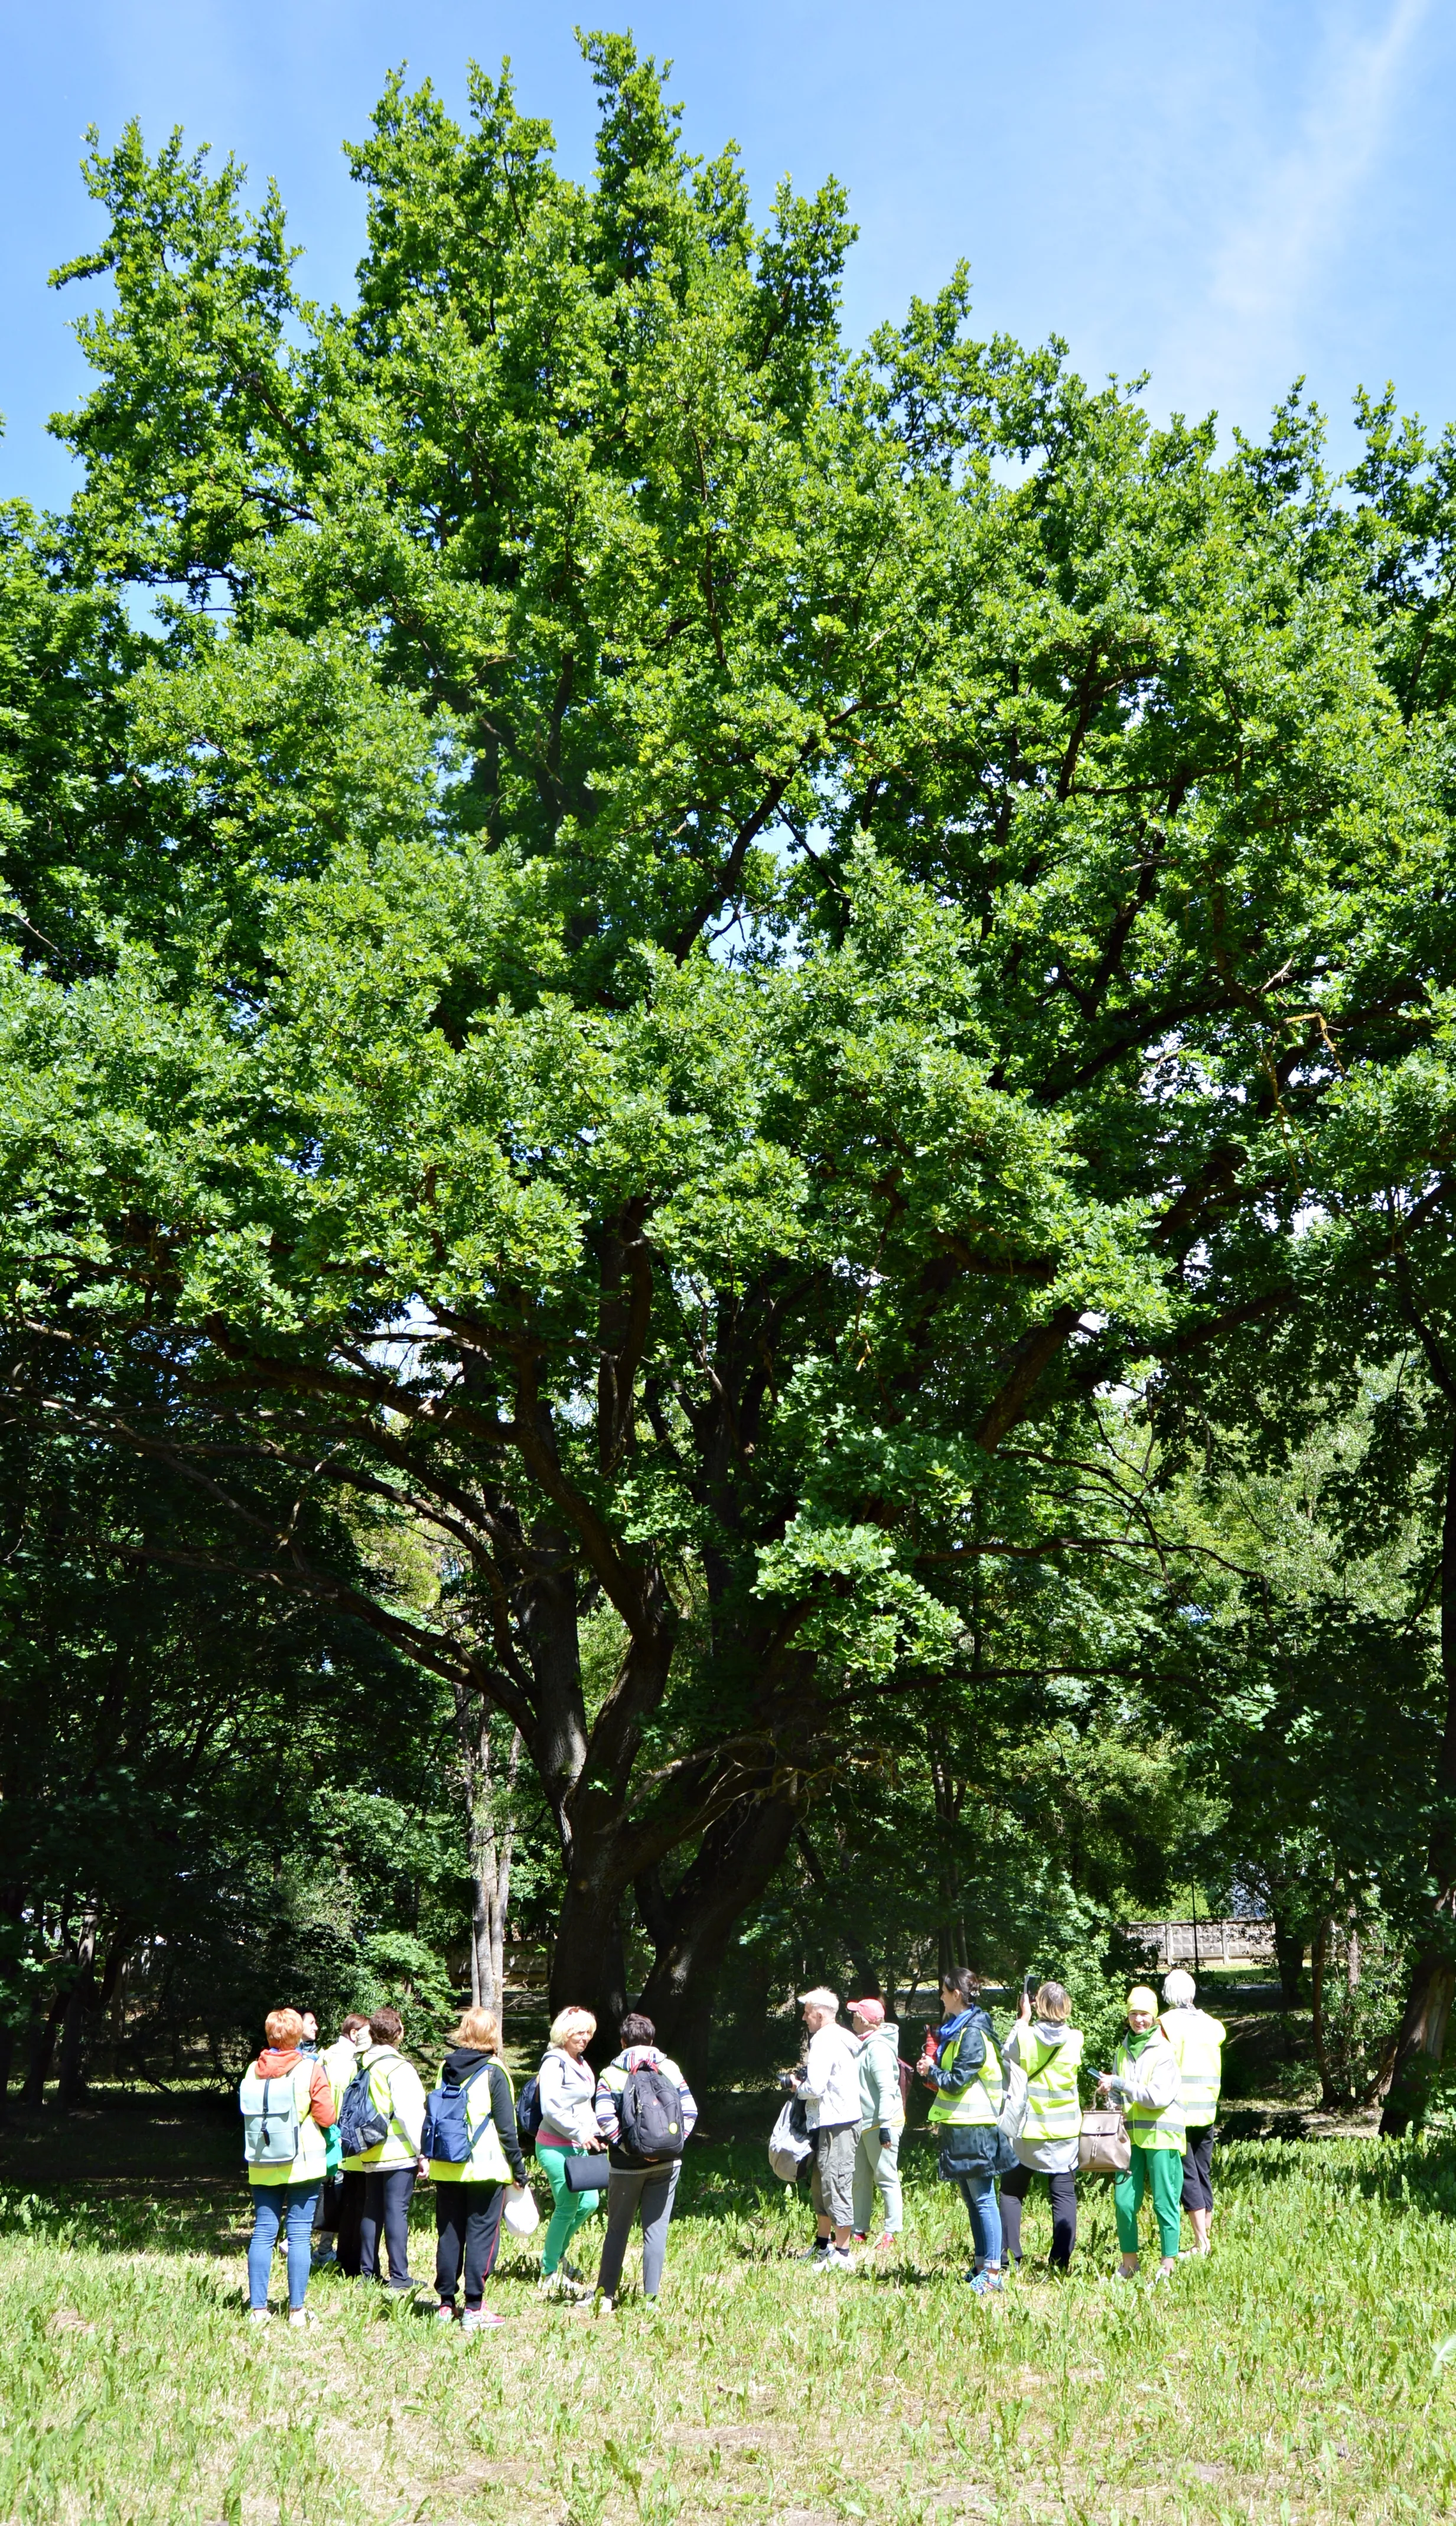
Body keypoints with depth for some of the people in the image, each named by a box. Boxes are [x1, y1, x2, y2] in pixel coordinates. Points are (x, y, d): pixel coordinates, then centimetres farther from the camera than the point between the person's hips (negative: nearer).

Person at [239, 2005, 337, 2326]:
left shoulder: (254, 2071, 2)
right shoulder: (312, 2070, -9)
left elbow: (247, 2113, 11)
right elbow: (327, 2118, -8)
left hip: (262, 2166, 3)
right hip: (303, 2163, -3)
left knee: (263, 2233, 8)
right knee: (299, 2235, 0)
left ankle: (258, 2308, 8)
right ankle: (296, 2309, 1)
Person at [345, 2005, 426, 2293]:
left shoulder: (363, 2063, 8)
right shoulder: (397, 2067, -14)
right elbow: (409, 2114, -17)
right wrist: (421, 2153, -13)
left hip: (370, 2153, 7)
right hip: (399, 2151, -7)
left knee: (372, 2210, 13)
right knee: (397, 2210, -5)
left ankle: (368, 2272, 18)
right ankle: (399, 2276, -5)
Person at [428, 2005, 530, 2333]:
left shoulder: (446, 2069, 6)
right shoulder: (493, 2072, -9)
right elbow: (506, 2127, -9)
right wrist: (519, 2167, -1)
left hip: (446, 2168, 5)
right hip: (485, 2168, -5)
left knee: (449, 2234, 12)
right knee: (481, 2236, -1)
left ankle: (446, 2304, 16)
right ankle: (474, 2309, -2)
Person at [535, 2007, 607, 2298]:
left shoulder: (581, 2064, 16)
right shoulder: (554, 2064, -13)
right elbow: (551, 2109, -20)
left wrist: (595, 2133, 8)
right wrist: (580, 2133, -19)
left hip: (578, 2147, 9)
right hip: (555, 2147, -9)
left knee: (589, 2202, 10)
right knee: (567, 2207, -5)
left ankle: (556, 2254, 29)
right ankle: (550, 2274, 9)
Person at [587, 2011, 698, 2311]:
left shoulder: (612, 2074, -2)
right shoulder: (670, 2069, 4)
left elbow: (604, 2117, -15)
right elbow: (690, 2111, -2)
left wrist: (628, 2148, -11)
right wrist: (674, 2143, -1)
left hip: (627, 2166, -1)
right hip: (667, 2163, 1)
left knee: (617, 2229, 11)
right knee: (656, 2230, 4)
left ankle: (606, 2295, 14)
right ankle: (650, 2297, 4)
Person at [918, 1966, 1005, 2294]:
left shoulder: (972, 2034, -16)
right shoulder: (959, 2029, 15)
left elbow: (957, 2081, -18)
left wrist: (930, 2071, -2)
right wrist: (932, 2068, 4)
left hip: (974, 2128, -10)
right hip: (962, 2126, 10)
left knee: (983, 2199, -8)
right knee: (972, 2199, 15)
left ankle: (992, 2273, -8)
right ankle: (982, 2265, 22)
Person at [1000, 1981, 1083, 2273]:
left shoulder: (1024, 2036, -13)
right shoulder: (1075, 2040, -6)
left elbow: (1007, 2056, 4)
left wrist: (1022, 2020, 9)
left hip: (1027, 2128, -1)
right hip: (1064, 2130, 1)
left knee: (1012, 2191, 10)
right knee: (1064, 2194, 6)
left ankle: (1010, 2256, 6)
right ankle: (1061, 2259, 2)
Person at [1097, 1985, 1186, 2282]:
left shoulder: (1164, 2051, -7)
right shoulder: (1123, 2051, 13)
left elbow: (1159, 2096, -17)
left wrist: (1118, 2084, -15)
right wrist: (1112, 2100, 0)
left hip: (1161, 2136, -5)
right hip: (1130, 2135, 5)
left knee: (1164, 2201, -1)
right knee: (1124, 2200, 1)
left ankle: (1168, 2266, 9)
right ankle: (1129, 2263, 14)